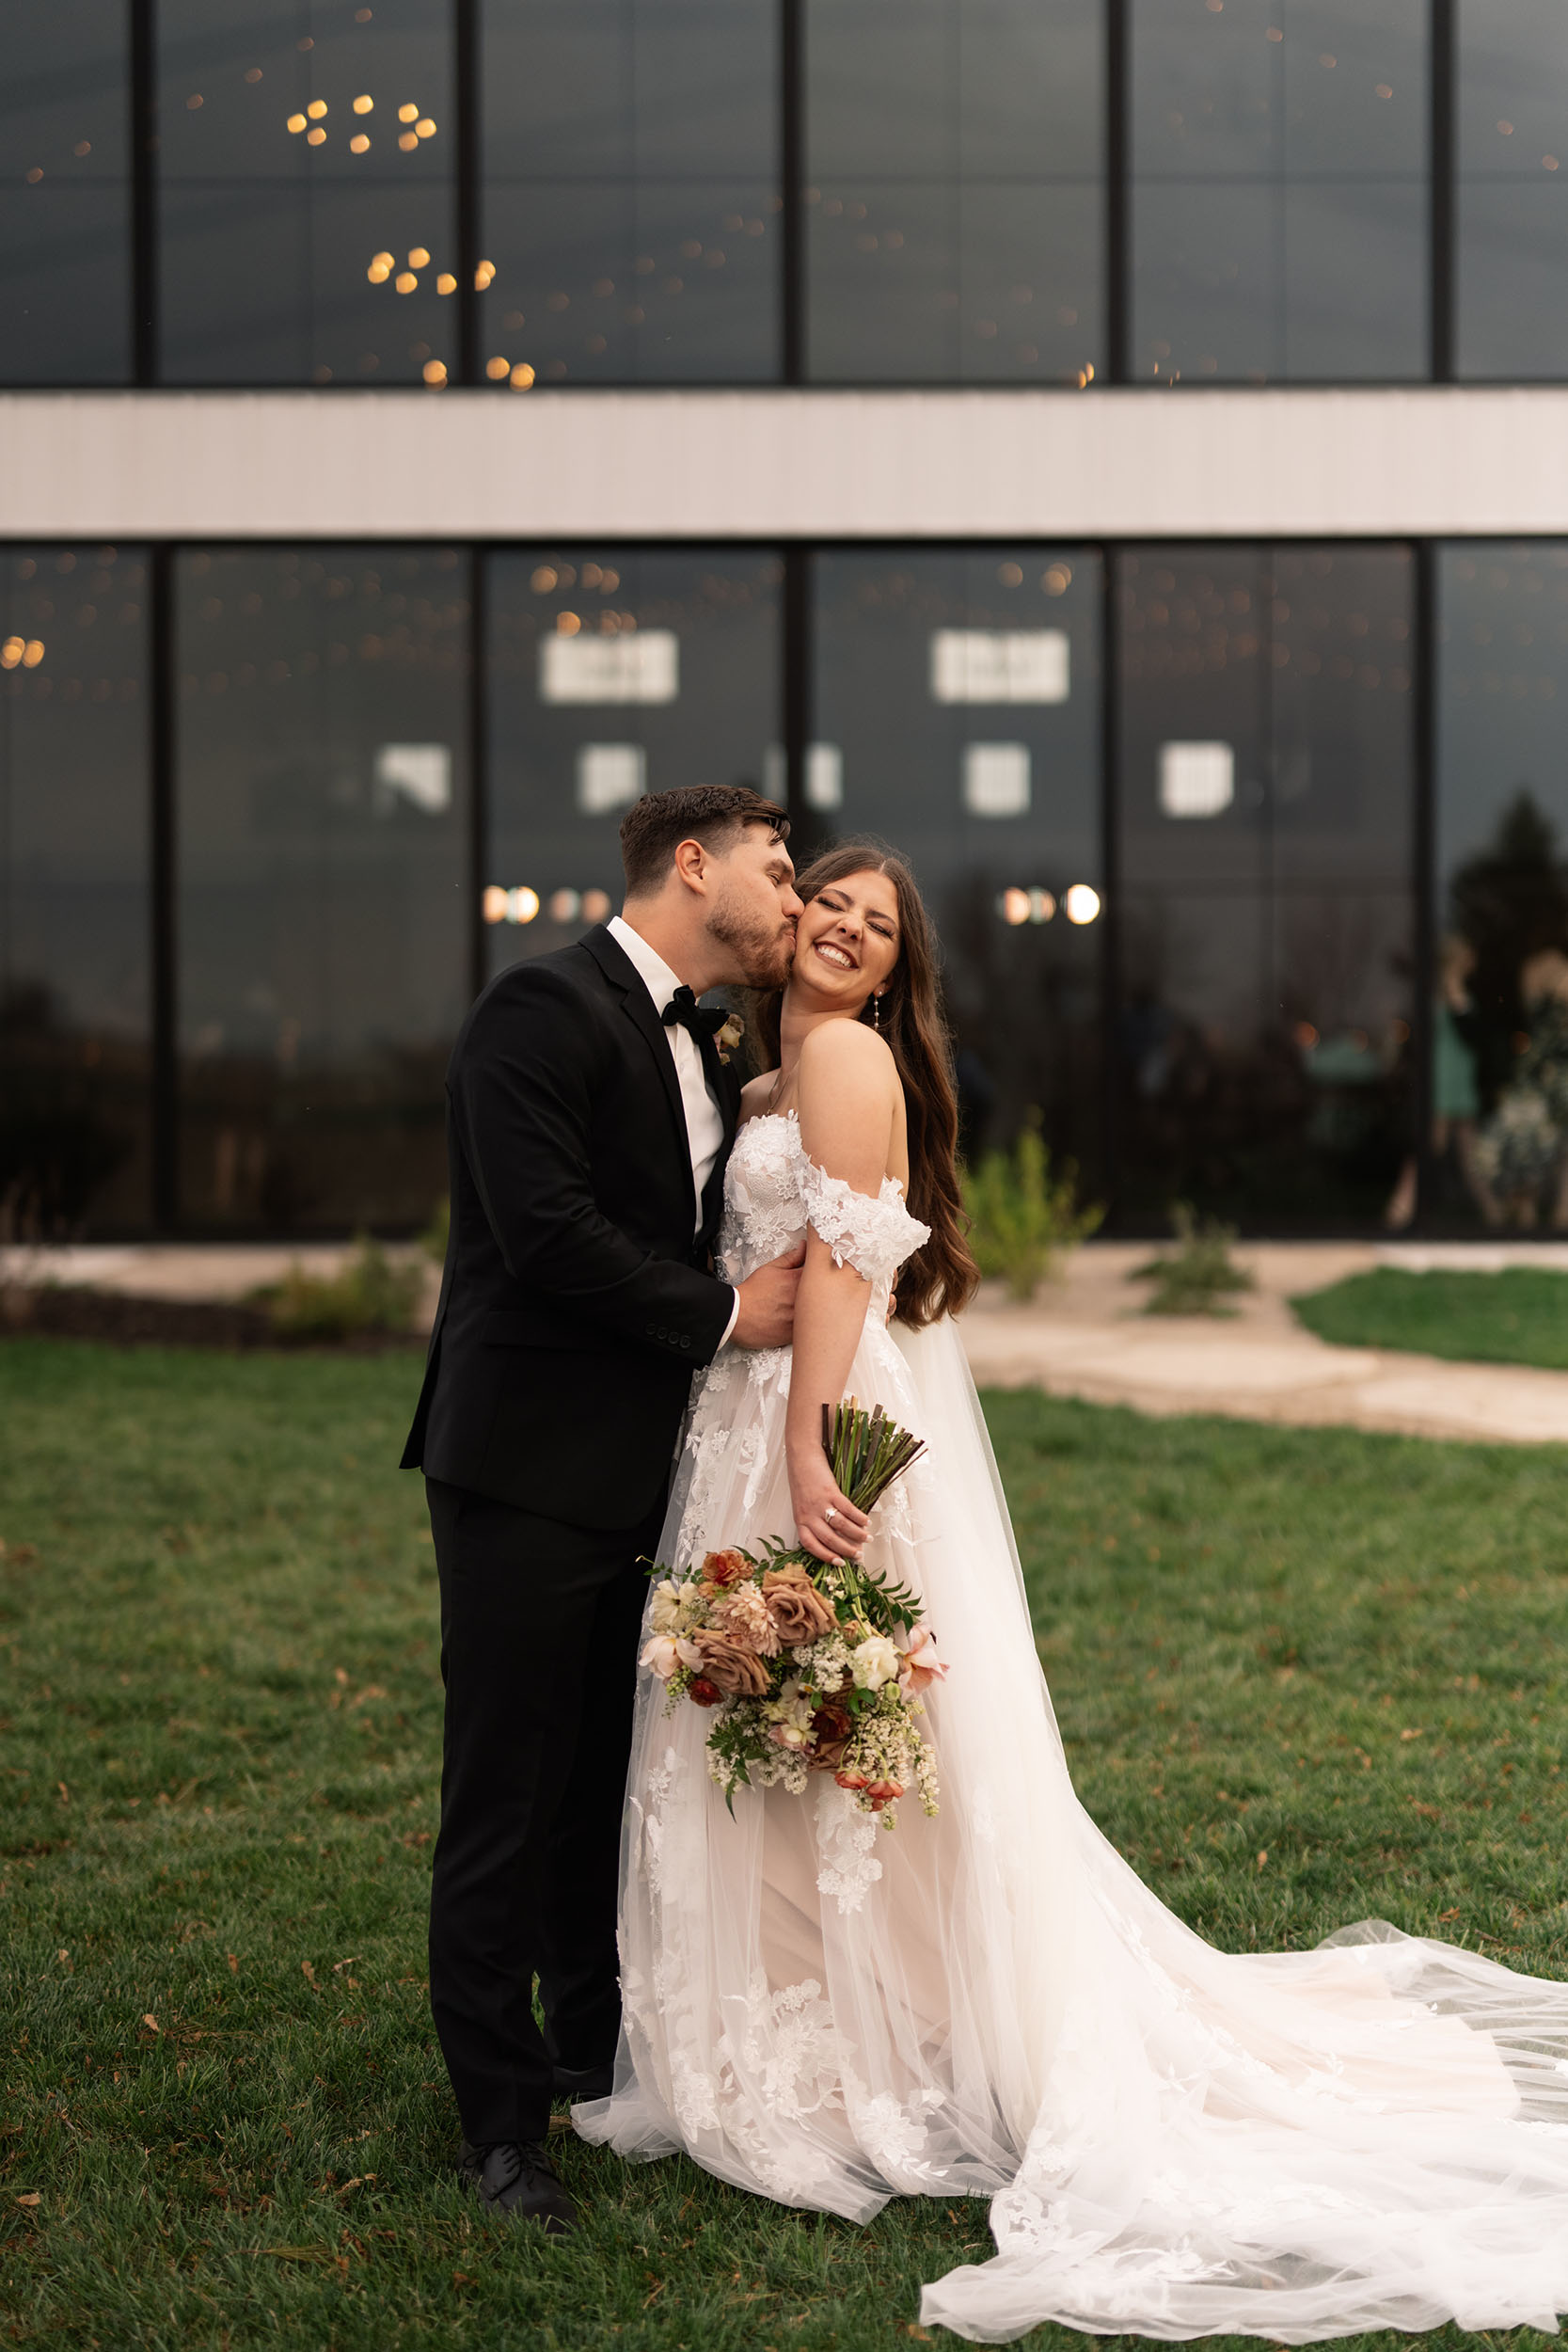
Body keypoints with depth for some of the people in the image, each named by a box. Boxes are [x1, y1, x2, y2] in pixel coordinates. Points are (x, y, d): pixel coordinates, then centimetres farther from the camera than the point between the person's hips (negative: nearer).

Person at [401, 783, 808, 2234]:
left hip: (637, 1476, 9)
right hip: (527, 1470, -9)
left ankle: (593, 2044, 33)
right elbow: (549, 1235, -21)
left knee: (608, 1781, 18)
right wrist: (723, 1316, -12)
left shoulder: (700, 1047, 15)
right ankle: (501, 2123, 7)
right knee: (507, 1801, -2)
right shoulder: (545, 1010, -13)